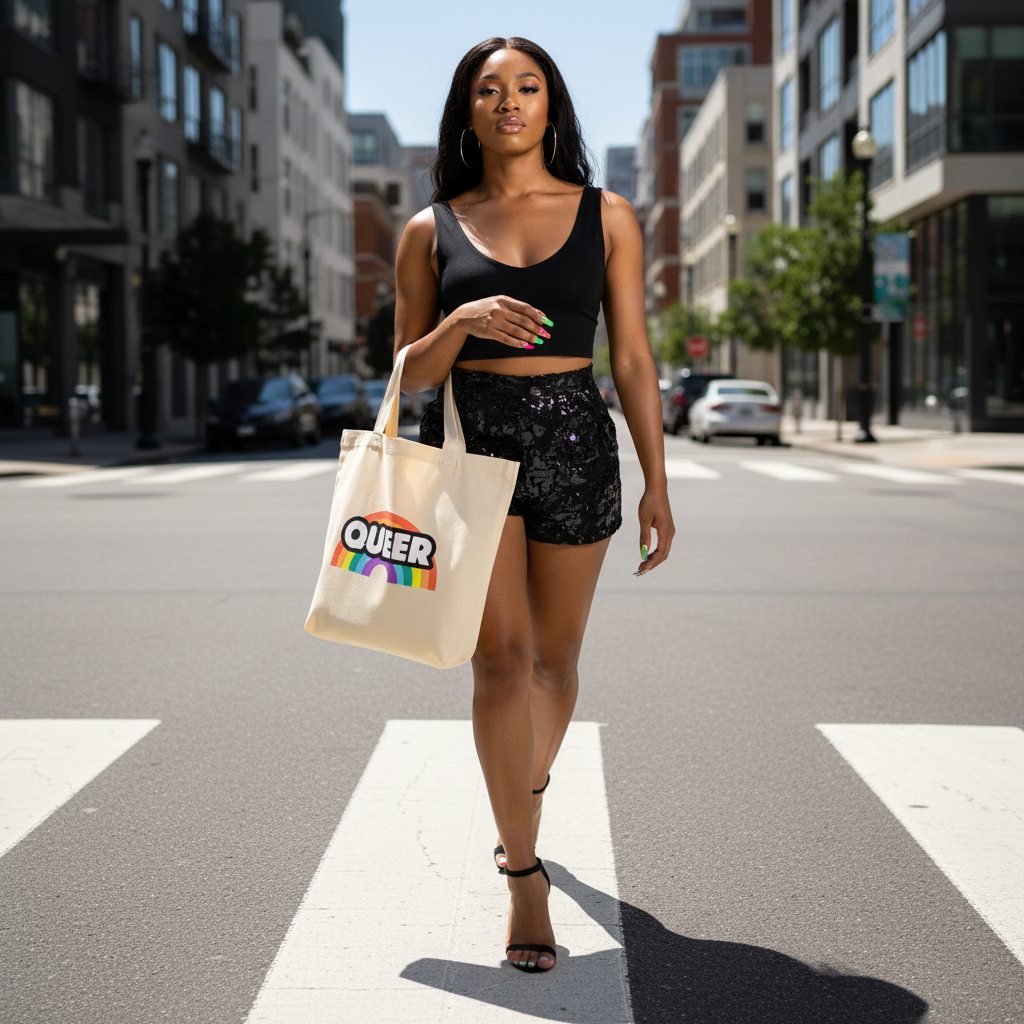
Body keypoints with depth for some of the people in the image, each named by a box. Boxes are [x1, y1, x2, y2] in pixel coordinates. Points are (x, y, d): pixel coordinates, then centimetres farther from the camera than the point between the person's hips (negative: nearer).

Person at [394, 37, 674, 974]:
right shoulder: (431, 230, 6)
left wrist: (657, 482, 2)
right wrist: (461, 321, -15)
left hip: (574, 440, 1)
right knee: (501, 653, -12)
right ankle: (525, 876, -4)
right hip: (467, 439, -1)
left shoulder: (607, 217, 6)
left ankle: (526, 798, 41)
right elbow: (410, 372, 5)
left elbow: (633, 358, 6)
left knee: (554, 657, 12)